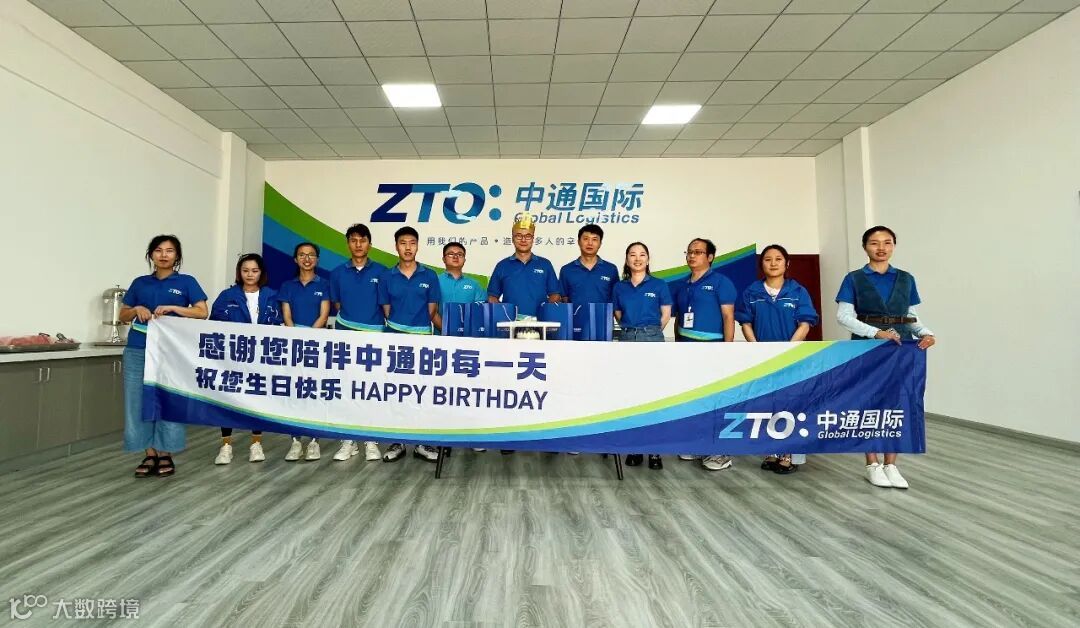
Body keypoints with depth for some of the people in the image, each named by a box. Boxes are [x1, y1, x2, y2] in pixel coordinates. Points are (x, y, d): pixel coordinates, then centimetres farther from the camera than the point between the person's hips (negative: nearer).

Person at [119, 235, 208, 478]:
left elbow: (202, 312, -5)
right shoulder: (140, 283, 12)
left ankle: (166, 456, 12)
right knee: (139, 401, 3)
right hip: (138, 350, 3)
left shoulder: (186, 282, 4)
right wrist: (137, 309, -5)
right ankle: (149, 456, 14)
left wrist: (172, 307, -16)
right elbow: (123, 316, 15)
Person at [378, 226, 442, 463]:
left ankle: (422, 443, 13)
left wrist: (419, 329, -2)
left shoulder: (429, 276, 3)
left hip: (422, 339, -1)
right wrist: (398, 330, -1)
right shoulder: (387, 277, 5)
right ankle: (397, 441, 16)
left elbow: (432, 309, 4)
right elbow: (386, 310, 7)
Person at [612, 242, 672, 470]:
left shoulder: (659, 285, 2)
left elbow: (666, 315, 4)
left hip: (652, 340, -2)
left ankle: (654, 450, 6)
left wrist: (650, 332, 4)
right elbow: (618, 315, 13)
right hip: (627, 340, 3)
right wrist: (633, 330, 4)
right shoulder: (619, 287, 9)